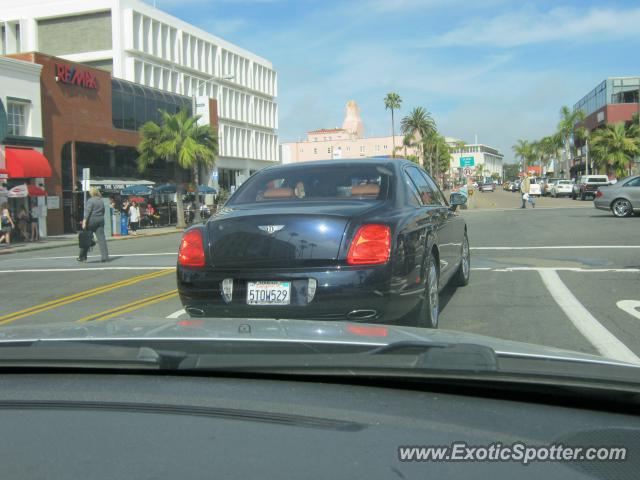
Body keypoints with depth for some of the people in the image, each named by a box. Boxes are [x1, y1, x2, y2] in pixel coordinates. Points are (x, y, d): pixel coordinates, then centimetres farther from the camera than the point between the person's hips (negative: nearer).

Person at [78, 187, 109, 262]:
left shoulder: (91, 200, -9)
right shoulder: (101, 201, 12)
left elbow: (88, 212, -16)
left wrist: (84, 221, -18)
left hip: (91, 220, -6)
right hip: (100, 220, 6)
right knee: (101, 238, 0)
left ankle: (82, 257, 12)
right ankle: (105, 257, -8)